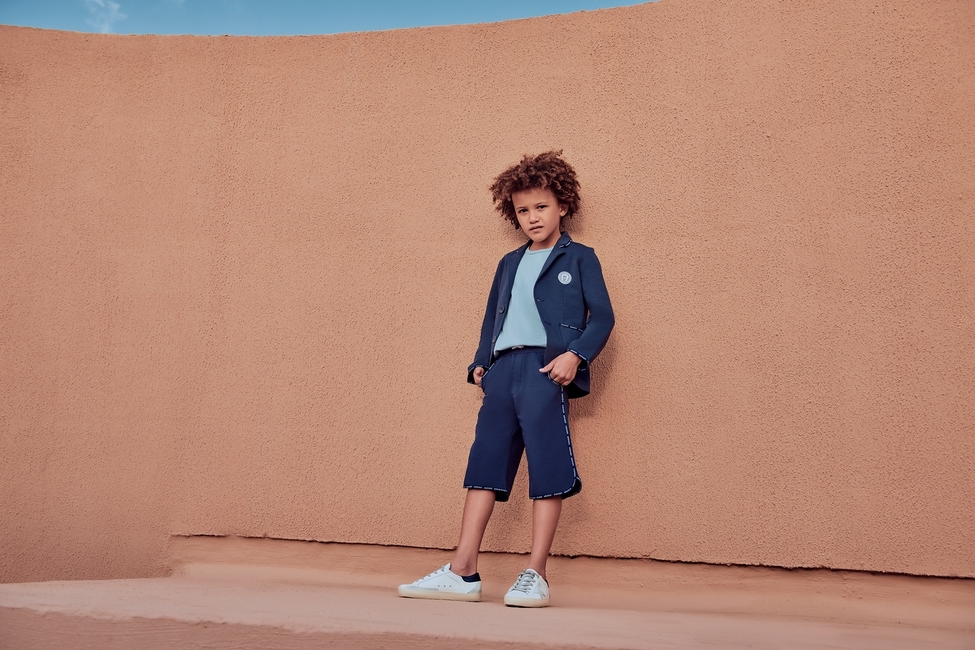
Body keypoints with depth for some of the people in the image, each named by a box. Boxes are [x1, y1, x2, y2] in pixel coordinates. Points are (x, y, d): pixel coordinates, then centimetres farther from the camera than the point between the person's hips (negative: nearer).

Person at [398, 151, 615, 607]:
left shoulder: (578, 258, 8)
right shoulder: (509, 264, 24)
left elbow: (602, 317, 0)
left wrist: (576, 354, -15)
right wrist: (480, 363, 12)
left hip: (545, 369, -5)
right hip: (502, 369, 6)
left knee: (547, 467, -6)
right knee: (485, 461, 1)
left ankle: (535, 575, -1)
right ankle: (463, 572, 2)